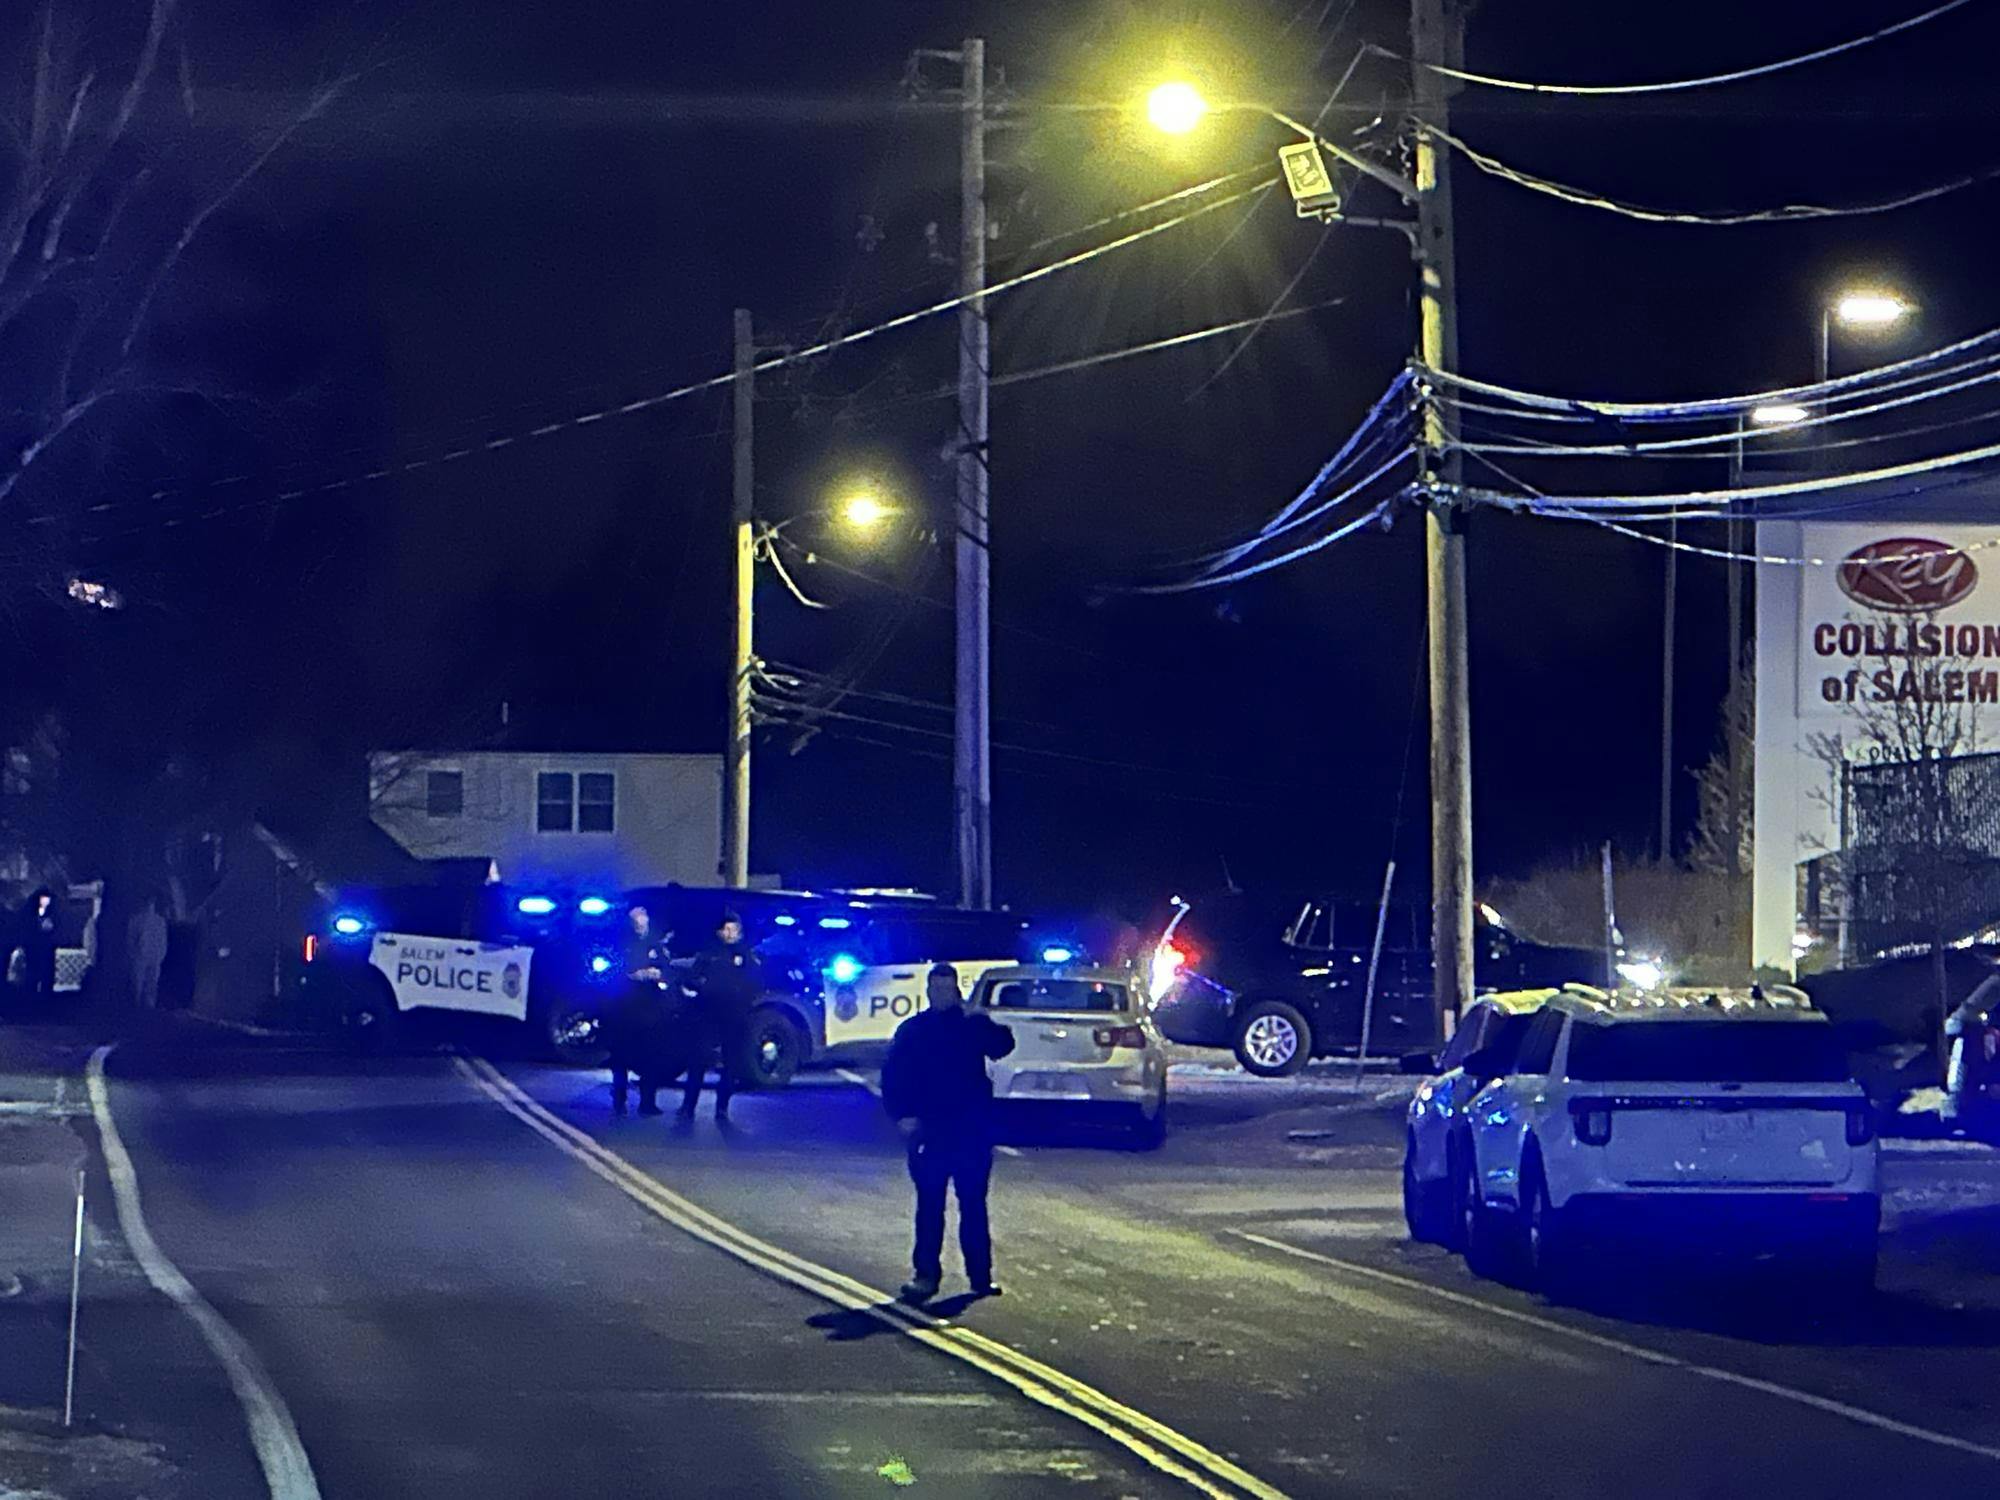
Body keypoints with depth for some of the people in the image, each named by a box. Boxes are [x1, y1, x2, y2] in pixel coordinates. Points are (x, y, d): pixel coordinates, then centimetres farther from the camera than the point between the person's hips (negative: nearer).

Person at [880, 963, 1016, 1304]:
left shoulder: (973, 1025, 5)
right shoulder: (912, 1030, 6)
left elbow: (1001, 1047, -12)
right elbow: (893, 1076, 4)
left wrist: (977, 1021, -25)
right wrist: (901, 1115, -9)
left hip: (972, 1131, 0)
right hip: (929, 1130, 0)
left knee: (973, 1205, 6)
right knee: (929, 1205, 0)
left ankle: (981, 1275, 11)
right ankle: (926, 1274, 2)